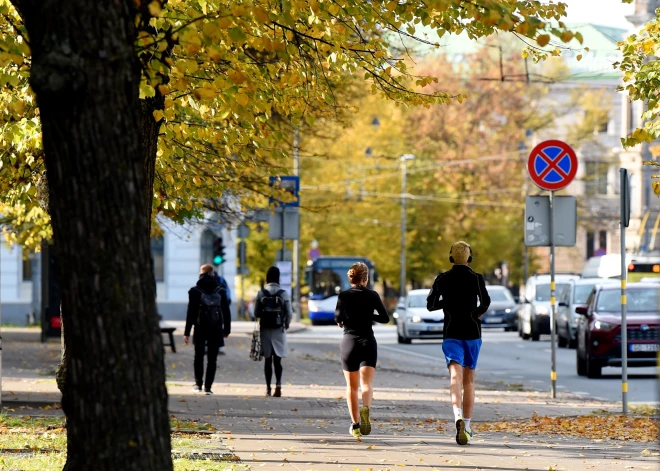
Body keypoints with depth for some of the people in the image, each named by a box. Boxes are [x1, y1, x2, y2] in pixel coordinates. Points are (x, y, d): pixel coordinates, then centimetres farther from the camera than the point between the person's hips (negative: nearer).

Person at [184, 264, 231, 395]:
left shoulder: (195, 291, -4)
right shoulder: (220, 291, 3)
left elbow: (191, 312, -5)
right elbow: (226, 312, 6)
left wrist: (187, 332, -1)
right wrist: (227, 329, 15)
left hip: (200, 329, -1)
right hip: (216, 330, 1)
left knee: (198, 357, 10)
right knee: (212, 359, 4)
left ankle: (198, 384, 2)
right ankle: (208, 387, 2)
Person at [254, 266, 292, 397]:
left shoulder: (261, 293, -3)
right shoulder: (283, 294, -6)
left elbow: (256, 313, -1)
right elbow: (289, 313, -5)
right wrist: (286, 325, 13)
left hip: (265, 330, 1)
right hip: (279, 330, -1)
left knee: (268, 361, 9)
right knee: (278, 361, 1)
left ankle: (268, 388, 10)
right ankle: (278, 386, -17)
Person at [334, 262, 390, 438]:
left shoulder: (344, 295, -2)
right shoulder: (372, 295, 1)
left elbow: (338, 316, -14)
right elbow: (385, 318, 2)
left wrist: (340, 321, 8)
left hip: (349, 342, 0)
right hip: (368, 342, 0)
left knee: (352, 387, 11)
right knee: (366, 383, -8)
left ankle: (355, 425, 14)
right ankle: (365, 409, -39)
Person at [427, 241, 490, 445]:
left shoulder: (442, 279, 2)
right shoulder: (477, 279, 0)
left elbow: (430, 305, 7)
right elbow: (486, 302, -12)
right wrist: (477, 312, 7)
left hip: (452, 333, -1)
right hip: (473, 333, 1)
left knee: (455, 377, -15)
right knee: (469, 380, 13)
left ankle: (458, 416, -40)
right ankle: (466, 424, 16)